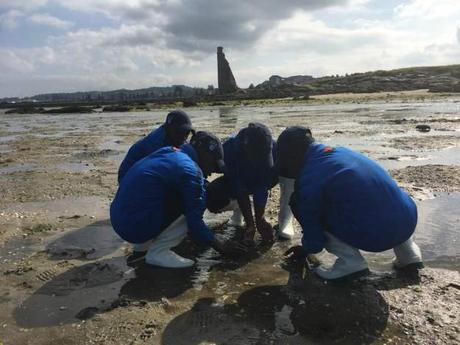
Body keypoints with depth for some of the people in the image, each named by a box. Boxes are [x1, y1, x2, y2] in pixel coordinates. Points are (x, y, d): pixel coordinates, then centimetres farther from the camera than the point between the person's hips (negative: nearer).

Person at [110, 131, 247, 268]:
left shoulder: (168, 153, 12)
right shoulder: (190, 170, -13)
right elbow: (194, 222, -12)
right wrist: (221, 247, 2)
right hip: (136, 225, -9)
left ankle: (141, 247, 18)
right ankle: (158, 252, -1)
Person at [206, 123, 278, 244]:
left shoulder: (272, 148, -34)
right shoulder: (230, 148, -37)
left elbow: (262, 188, -29)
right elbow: (240, 190, -34)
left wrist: (260, 219, -29)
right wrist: (250, 224, -33)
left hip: (258, 180, 3)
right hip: (235, 180, -2)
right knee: (212, 200, -28)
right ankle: (238, 207, 5)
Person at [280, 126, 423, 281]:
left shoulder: (308, 181, -7)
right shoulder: (340, 151, 17)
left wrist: (305, 249, 27)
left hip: (375, 235, -7)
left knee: (299, 203, 3)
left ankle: (350, 262, 3)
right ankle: (408, 252, 26)